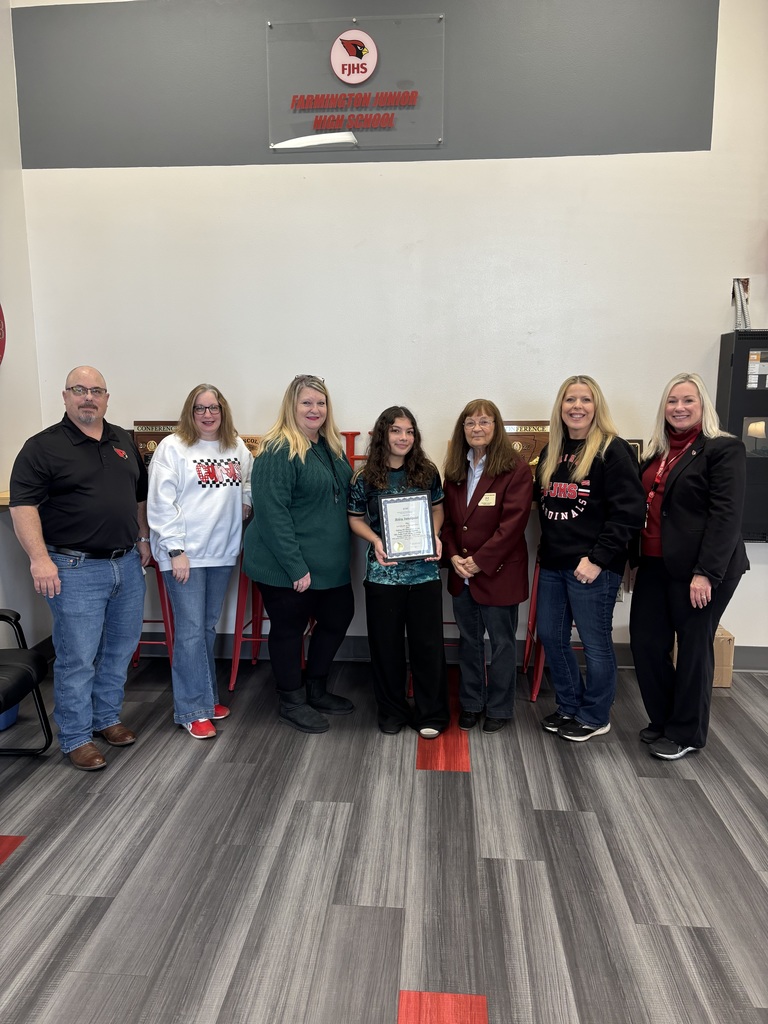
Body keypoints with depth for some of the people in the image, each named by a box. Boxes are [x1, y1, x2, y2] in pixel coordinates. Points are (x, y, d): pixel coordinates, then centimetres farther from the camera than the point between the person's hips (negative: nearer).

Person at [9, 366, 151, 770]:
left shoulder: (123, 441, 12)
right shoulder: (43, 446, -7)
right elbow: (23, 505, -13)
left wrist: (143, 538, 13)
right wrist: (39, 559, -22)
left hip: (127, 564, 6)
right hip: (76, 570, -6)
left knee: (120, 649, 15)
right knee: (77, 658, 2)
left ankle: (107, 718, 33)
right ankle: (76, 737, 18)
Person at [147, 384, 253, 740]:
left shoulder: (237, 448, 9)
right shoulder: (172, 447, -7)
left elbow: (250, 483, 23)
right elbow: (160, 503, -10)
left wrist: (246, 503, 1)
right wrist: (175, 550, -14)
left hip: (222, 552, 5)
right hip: (184, 553, -5)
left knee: (208, 627, 15)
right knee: (190, 630, -3)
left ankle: (205, 696, 29)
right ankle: (194, 710, 7)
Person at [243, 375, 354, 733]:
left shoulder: (331, 447, 9)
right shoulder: (278, 451, -18)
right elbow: (272, 513, -23)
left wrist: (342, 553, 13)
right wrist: (296, 567, -24)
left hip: (330, 564, 9)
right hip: (286, 568, -9)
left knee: (337, 618, 18)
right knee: (289, 629, 8)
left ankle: (316, 690, 38)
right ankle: (291, 702, 27)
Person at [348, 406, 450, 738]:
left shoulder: (427, 472, 0)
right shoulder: (366, 478, -3)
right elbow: (355, 519, 6)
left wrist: (435, 536, -6)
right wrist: (375, 540, -12)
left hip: (424, 570, 1)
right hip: (383, 571, 0)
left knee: (428, 642, 5)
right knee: (386, 643, 9)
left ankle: (431, 714, 21)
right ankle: (392, 710, 27)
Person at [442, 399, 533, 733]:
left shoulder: (515, 469, -11)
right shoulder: (455, 470, 7)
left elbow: (513, 522, -17)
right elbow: (447, 519, 9)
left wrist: (479, 561, -18)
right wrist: (454, 556, -6)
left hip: (499, 572, -5)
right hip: (461, 574, 5)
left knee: (501, 643, 9)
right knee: (468, 641, 17)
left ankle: (499, 708, 26)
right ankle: (471, 702, 32)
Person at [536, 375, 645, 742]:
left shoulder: (612, 450, -9)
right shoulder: (551, 451, 13)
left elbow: (629, 510, -16)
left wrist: (599, 558, -19)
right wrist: (546, 549, 9)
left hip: (592, 567, -7)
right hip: (552, 564, 8)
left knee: (595, 643, 5)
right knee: (550, 636, 14)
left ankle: (594, 717, 24)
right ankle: (569, 706, 33)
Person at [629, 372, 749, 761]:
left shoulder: (724, 449, -8)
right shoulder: (657, 451, 14)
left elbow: (727, 515, -15)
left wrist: (706, 572, -20)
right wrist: (635, 559, 10)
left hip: (699, 568, -6)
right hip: (655, 565, 7)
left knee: (694, 647, 6)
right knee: (645, 641, 8)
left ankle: (686, 732, 23)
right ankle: (662, 719, 29)